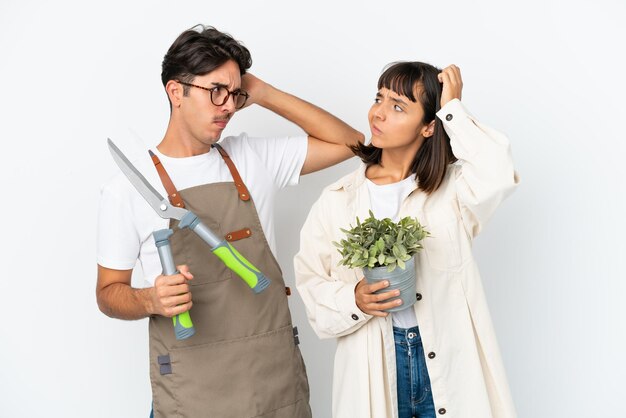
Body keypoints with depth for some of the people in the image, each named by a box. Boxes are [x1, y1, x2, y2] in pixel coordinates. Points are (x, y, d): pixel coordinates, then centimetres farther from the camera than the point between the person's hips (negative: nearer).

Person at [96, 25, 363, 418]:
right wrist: (151, 300, -22)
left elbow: (348, 142, 6)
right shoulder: (128, 188, -6)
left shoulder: (254, 158, 4)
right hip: (192, 384, -3)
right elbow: (109, 292, 1)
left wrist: (265, 94, 0)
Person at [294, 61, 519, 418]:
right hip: (373, 367, 1)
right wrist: (353, 300, -18)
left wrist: (452, 109, -13)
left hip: (448, 361, -1)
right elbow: (310, 284, 2)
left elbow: (497, 174, -23)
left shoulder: (452, 188, -1)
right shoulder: (338, 200, 2)